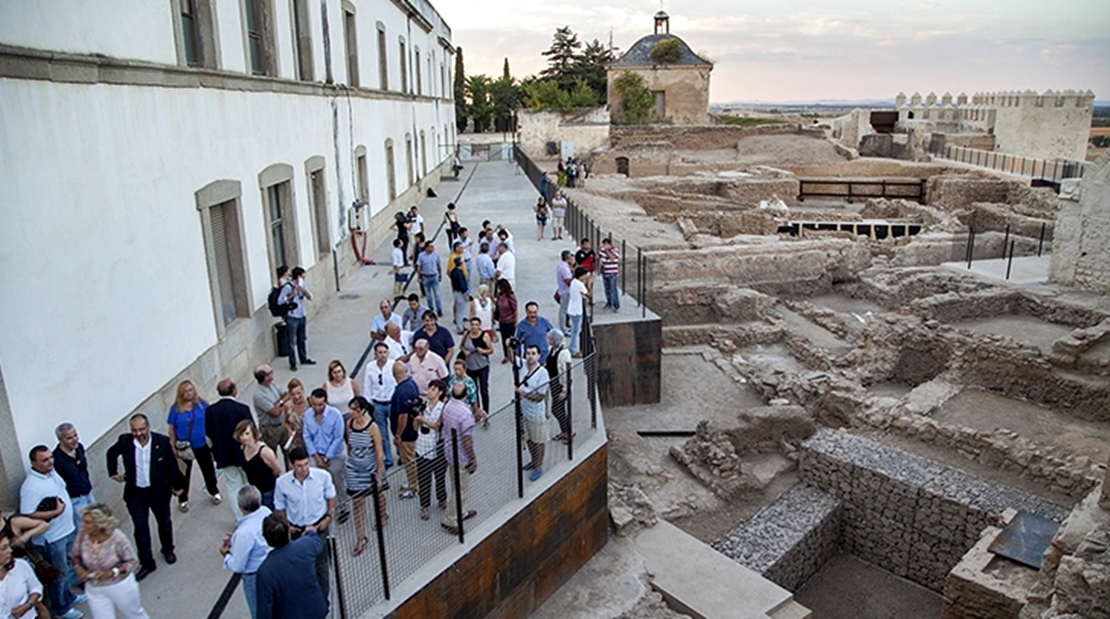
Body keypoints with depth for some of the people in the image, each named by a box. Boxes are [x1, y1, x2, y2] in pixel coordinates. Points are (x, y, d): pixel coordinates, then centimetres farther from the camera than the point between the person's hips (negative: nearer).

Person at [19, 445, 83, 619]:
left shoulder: (51, 472, -1)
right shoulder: (31, 486, -28)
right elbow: (27, 515, -29)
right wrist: (56, 512, -27)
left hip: (68, 529, 8)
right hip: (51, 538, -8)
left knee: (68, 568, 26)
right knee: (57, 574, 10)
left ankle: (67, 596, 46)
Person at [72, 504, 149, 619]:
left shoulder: (117, 538, -31)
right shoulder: (83, 536, -19)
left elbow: (133, 562, -19)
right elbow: (76, 554, 3)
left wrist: (111, 572, -32)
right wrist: (78, 567, -16)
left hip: (121, 586, -3)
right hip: (95, 589, 3)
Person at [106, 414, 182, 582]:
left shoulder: (162, 441, -20)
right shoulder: (124, 441, -15)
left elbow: (172, 465, -9)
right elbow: (111, 453, 9)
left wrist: (176, 486, -2)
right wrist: (113, 473, 11)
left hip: (159, 491, -1)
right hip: (135, 493, 1)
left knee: (164, 522, 20)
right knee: (141, 529, 8)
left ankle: (168, 549, 45)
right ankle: (147, 563, 22)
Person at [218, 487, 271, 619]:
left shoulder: (244, 533, -35)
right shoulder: (266, 512, -14)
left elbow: (238, 567, -21)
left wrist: (226, 555, -3)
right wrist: (235, 541, 3)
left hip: (255, 577, -7)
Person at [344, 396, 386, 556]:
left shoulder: (372, 426, -22)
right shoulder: (349, 423, -9)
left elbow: (379, 453, -17)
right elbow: (349, 445, 7)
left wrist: (379, 476, -15)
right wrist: (350, 459, 14)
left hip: (371, 469, -3)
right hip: (354, 469, 3)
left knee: (377, 494, 22)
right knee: (357, 503, 2)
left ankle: (382, 516, 52)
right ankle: (361, 538, 11)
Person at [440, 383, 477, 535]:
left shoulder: (447, 406, -5)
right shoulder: (465, 414, -29)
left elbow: (440, 425, 10)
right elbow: (467, 440, -25)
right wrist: (473, 459, -14)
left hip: (449, 452, 8)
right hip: (461, 457, -8)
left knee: (458, 486, 24)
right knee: (460, 489, 6)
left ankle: (461, 512, 39)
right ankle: (449, 520, 15)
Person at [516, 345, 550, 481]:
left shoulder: (542, 373, -24)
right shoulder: (523, 365, -9)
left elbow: (539, 397, -23)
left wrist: (523, 393, -30)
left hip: (537, 413, -6)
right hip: (524, 411, 6)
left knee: (538, 441, 12)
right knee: (529, 439, 23)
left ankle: (539, 467, 28)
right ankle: (534, 461, 44)